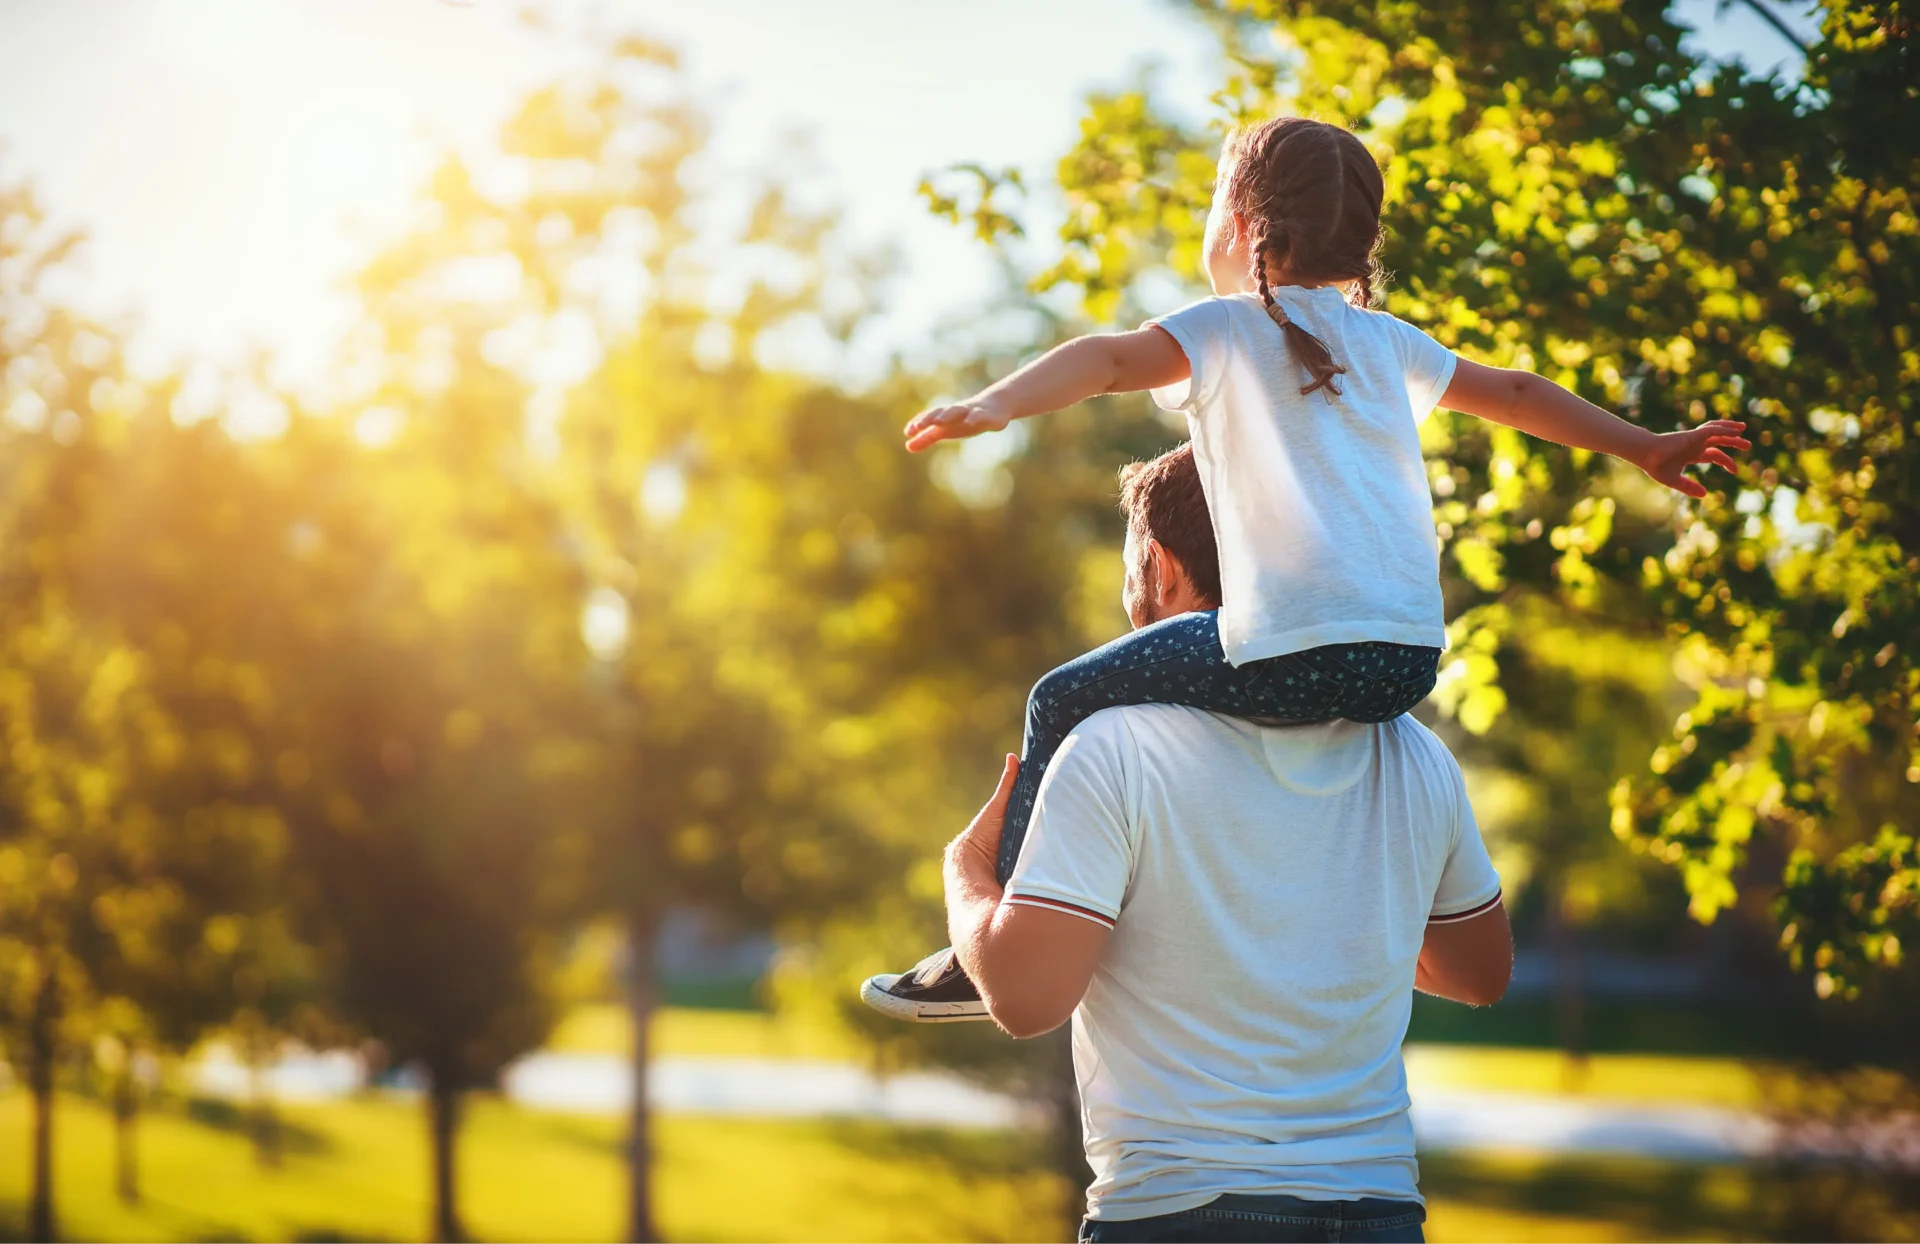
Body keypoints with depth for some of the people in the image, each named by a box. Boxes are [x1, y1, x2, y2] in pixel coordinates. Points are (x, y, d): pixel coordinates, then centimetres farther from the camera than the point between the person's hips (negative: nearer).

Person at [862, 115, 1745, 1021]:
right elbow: (1515, 394, 32)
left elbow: (1112, 359, -13)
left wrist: (994, 405, -28)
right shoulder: (1385, 340, 22)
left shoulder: (1225, 328, 6)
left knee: (1064, 703, 9)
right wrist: (1646, 447, 45)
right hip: (1413, 662, 6)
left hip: (1297, 654, -6)